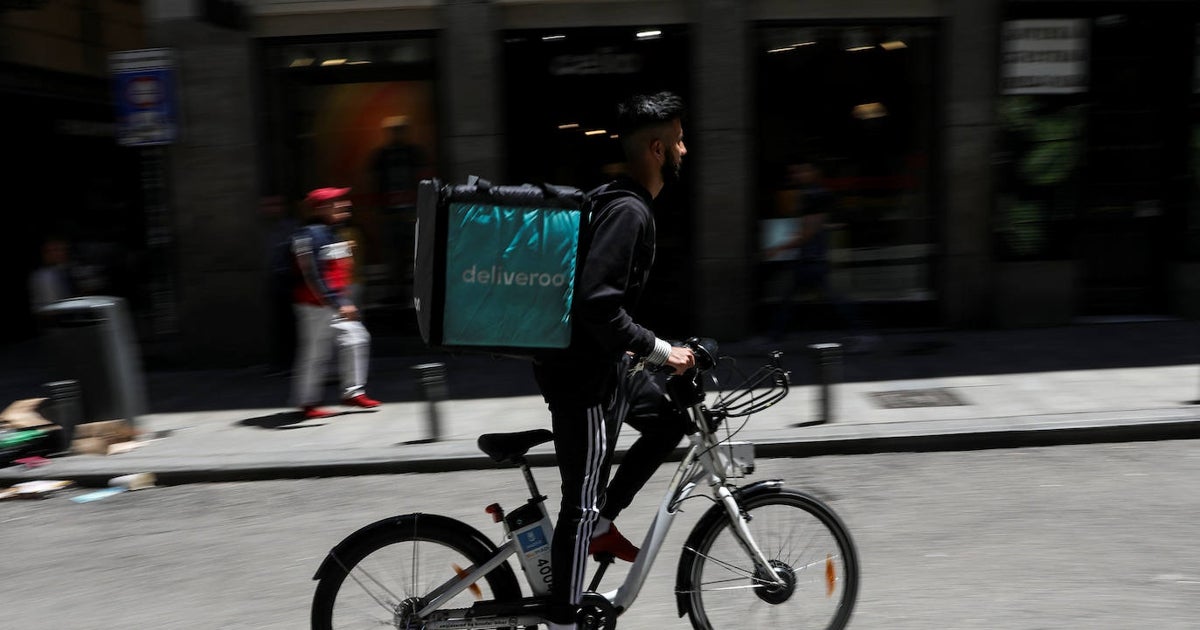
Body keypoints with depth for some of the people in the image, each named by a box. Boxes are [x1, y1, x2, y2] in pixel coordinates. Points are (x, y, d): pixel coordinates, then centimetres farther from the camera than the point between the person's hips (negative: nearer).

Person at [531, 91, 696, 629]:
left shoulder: (620, 202, 11)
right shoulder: (629, 211, -21)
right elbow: (596, 301, -31)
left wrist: (632, 346, 25)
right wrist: (660, 350, -22)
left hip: (600, 359, 10)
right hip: (581, 370, -10)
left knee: (670, 421, 21)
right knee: (581, 501, -1)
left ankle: (602, 524, 25)